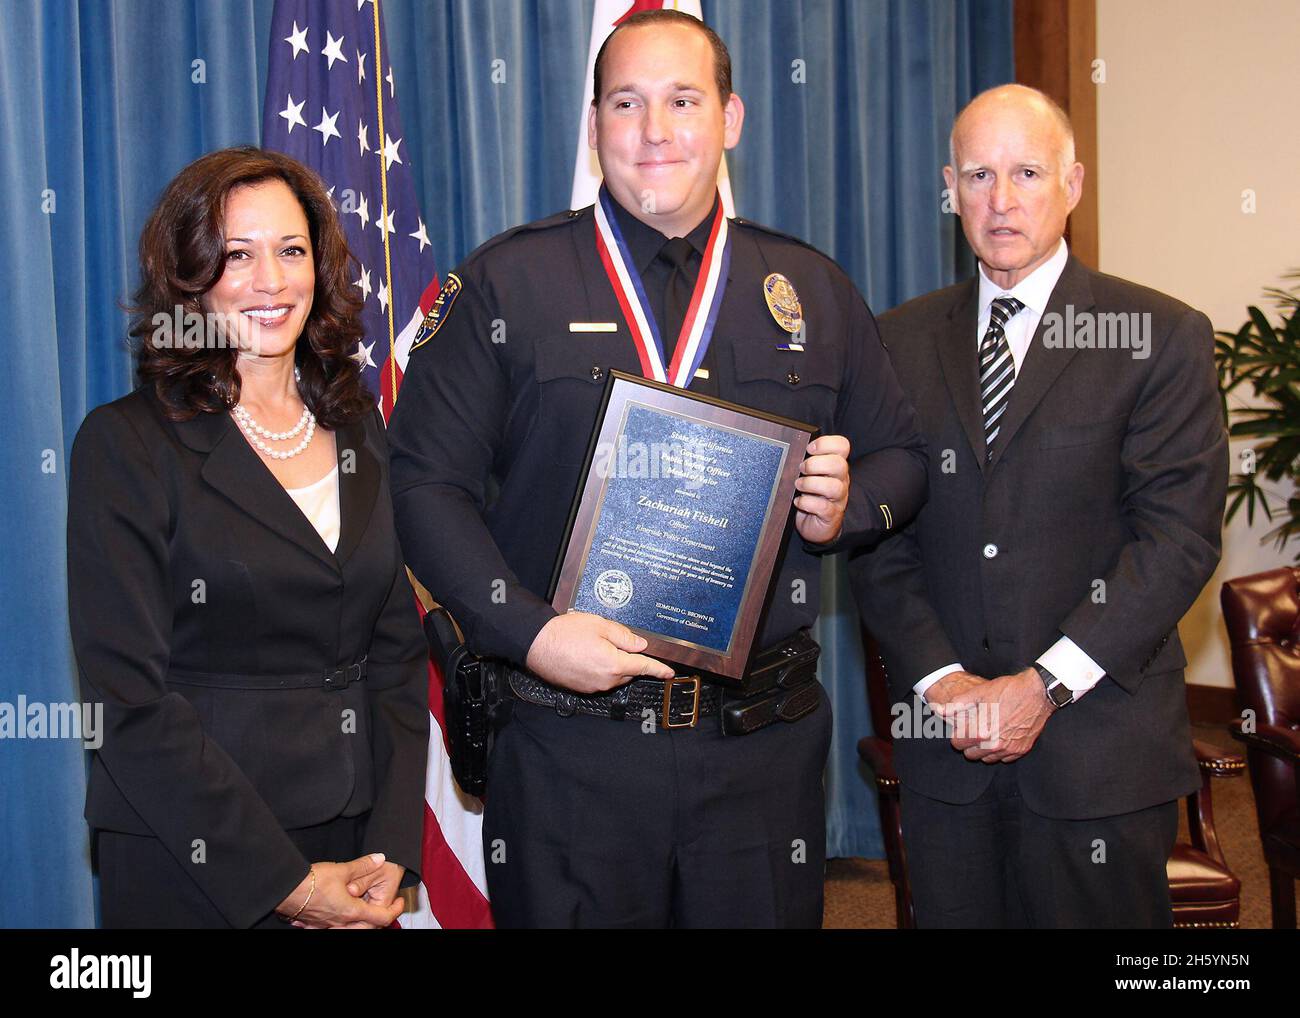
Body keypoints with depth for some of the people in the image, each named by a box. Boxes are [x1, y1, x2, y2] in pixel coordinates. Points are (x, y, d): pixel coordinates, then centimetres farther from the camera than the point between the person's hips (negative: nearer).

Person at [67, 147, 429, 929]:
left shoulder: (358, 428, 7)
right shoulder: (127, 445, -9)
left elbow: (398, 646, 7)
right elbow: (128, 700, -13)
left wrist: (392, 850, -4)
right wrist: (284, 882, -16)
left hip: (355, 848, 5)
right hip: (195, 870, -4)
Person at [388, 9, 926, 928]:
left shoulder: (814, 290, 9)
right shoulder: (506, 283, 0)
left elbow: (901, 458, 17)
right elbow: (427, 481, -3)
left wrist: (847, 507, -6)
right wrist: (527, 631, -16)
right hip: (567, 749, -2)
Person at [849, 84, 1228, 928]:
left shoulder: (1161, 337, -2)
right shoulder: (902, 341, 8)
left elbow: (1179, 538, -8)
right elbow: (879, 535, 5)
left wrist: (1044, 686, -14)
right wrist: (942, 680, -8)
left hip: (1099, 751, -2)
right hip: (945, 748, 3)